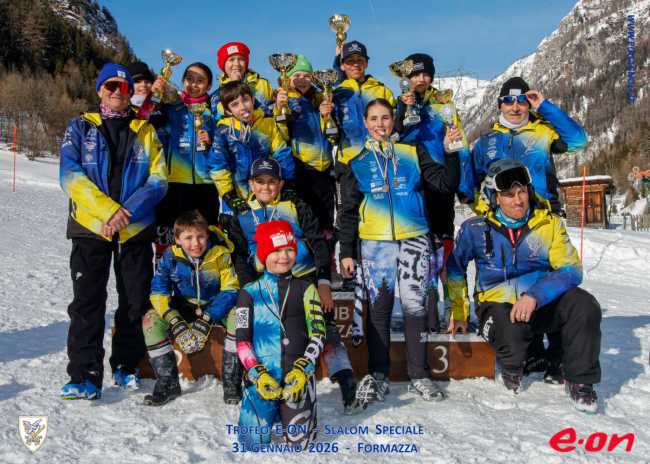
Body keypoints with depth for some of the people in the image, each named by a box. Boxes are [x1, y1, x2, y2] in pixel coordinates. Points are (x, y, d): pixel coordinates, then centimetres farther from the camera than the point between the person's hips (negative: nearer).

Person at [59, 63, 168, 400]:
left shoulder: (145, 131, 11)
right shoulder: (80, 128, 8)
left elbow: (158, 179, 1)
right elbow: (70, 176, -5)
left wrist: (128, 211, -14)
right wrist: (107, 209, -18)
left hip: (136, 229, 2)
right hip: (91, 227, -1)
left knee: (135, 300, 7)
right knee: (87, 301, -5)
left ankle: (127, 365, 23)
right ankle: (85, 376, -2)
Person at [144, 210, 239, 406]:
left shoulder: (220, 254, -21)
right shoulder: (171, 256, -15)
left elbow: (230, 291, -23)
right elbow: (158, 292, -17)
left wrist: (205, 322, -34)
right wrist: (176, 323, -31)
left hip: (216, 307, -2)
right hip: (185, 308, 2)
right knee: (151, 320, -22)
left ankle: (232, 382, -20)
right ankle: (168, 382, -13)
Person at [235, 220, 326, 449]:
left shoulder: (305, 289, 7)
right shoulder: (250, 293, 6)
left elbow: (318, 334, 1)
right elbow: (242, 340, 1)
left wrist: (302, 370, -13)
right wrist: (258, 375, -12)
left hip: (298, 377, 0)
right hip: (261, 377, 0)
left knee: (299, 441, -3)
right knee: (254, 443, -6)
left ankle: (285, 411, 30)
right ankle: (272, 411, 27)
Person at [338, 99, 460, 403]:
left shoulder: (412, 153, 11)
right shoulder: (357, 162, 10)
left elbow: (445, 184, 6)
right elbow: (348, 210, 10)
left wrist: (451, 153, -9)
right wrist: (347, 251, 5)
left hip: (414, 240, 0)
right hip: (374, 243, 0)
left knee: (414, 306, -2)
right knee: (378, 308, 1)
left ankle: (419, 375, 9)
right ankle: (378, 375, 12)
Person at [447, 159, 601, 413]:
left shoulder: (549, 222, -2)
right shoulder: (476, 228, -4)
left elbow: (571, 270, -10)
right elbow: (455, 269, 9)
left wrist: (535, 296, -25)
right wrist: (458, 312, 7)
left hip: (543, 304, 2)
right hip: (498, 305, -1)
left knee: (584, 305, -27)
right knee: (511, 331, -35)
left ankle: (579, 380, -5)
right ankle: (511, 368, 4)